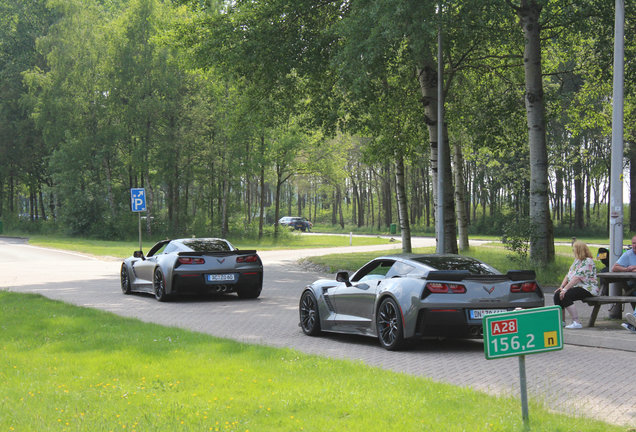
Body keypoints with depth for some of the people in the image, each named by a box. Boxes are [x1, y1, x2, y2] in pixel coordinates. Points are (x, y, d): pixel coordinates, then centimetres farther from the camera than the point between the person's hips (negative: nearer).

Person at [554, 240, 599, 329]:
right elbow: (568, 275, 16)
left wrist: (565, 289, -25)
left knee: (565, 296, -29)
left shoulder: (588, 261, -14)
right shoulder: (576, 260, 18)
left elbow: (578, 278, -22)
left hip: (587, 288, -10)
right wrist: (561, 287, 2)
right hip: (577, 287, 10)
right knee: (557, 294, -6)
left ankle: (576, 322, -29)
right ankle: (562, 321, 4)